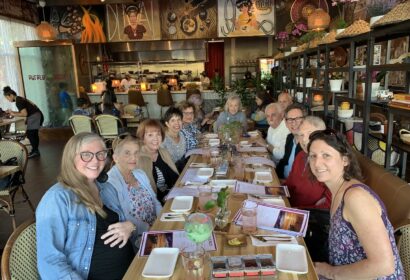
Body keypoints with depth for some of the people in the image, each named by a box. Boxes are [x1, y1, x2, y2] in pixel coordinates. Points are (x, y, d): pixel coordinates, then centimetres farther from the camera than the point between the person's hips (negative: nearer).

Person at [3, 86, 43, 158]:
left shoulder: (18, 101, -15)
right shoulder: (20, 99, 14)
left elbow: (24, 114, -18)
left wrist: (14, 114, -8)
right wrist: (12, 112, 13)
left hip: (34, 117, -10)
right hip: (36, 116, 10)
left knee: (30, 134, -5)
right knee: (34, 134, 15)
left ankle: (35, 151, 1)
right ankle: (35, 150, 22)